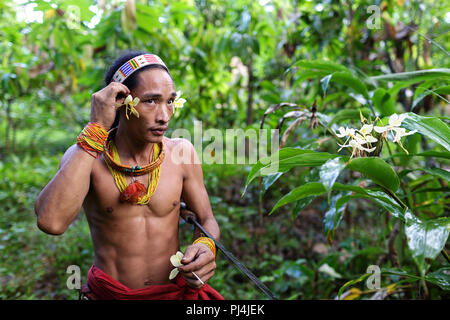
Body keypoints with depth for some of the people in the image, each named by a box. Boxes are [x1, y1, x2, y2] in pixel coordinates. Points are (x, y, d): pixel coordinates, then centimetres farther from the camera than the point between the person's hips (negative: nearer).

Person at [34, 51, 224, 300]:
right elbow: (51, 222, -29)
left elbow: (206, 219, 2)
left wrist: (206, 247, -20)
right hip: (109, 292, -1)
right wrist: (96, 128, -28)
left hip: (176, 290, 2)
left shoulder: (182, 152, -8)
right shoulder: (84, 156, -11)